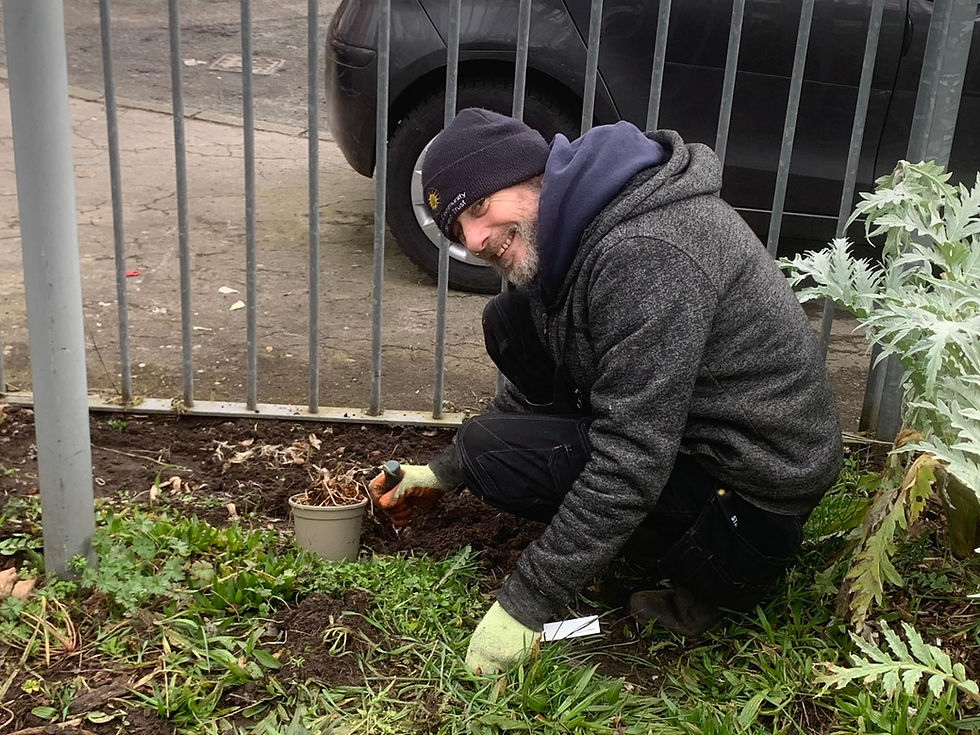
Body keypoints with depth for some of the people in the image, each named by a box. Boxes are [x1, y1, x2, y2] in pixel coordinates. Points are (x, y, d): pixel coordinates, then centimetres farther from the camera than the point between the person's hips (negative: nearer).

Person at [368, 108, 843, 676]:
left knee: (492, 452, -17)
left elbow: (632, 465, -31)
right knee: (511, 325, 5)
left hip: (755, 506, -10)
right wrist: (445, 473, 18)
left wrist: (523, 607, -25)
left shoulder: (646, 252, -28)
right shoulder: (579, 231, 4)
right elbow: (538, 390, 19)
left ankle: (706, 578, -2)